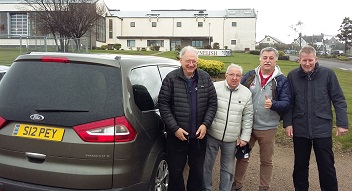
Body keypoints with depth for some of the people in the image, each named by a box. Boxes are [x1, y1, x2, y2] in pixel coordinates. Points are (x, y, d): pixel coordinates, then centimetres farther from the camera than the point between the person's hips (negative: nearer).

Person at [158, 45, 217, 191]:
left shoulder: (205, 78, 3)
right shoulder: (171, 78, -7)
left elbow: (212, 103, 5)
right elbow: (163, 104, -9)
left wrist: (205, 124, -7)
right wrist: (175, 128, -14)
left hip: (199, 135, 3)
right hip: (176, 135, -3)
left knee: (198, 170, 17)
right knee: (175, 171, 9)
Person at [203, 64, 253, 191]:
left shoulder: (246, 93, 1)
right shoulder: (215, 87, -8)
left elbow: (248, 117, 4)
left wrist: (245, 137, 2)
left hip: (231, 139, 2)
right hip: (211, 136, -1)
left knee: (228, 169, 14)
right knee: (207, 165, 12)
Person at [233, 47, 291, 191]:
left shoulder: (282, 80, -3)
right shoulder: (249, 76, 2)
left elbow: (286, 103, -8)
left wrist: (273, 104, -29)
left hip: (268, 128, -1)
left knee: (266, 161, 13)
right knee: (242, 157, 13)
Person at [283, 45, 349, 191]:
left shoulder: (328, 74, -6)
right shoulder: (292, 75, -1)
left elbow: (339, 100, -2)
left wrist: (342, 123, -5)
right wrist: (288, 123, -2)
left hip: (323, 129, -2)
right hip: (300, 129, 2)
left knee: (327, 166, 7)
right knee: (300, 165, 15)